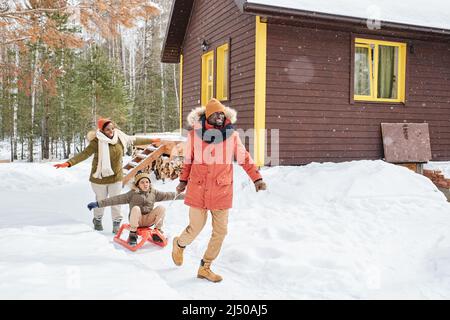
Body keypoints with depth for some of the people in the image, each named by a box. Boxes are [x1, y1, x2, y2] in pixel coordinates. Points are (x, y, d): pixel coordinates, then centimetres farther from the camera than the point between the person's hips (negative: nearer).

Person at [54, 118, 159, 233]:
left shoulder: (120, 138, -4)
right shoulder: (97, 142, -19)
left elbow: (135, 140, 10)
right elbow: (85, 153, -26)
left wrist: (151, 140, 20)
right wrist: (68, 163, -38)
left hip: (116, 177, 3)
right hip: (100, 177, -3)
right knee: (101, 201, 15)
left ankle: (116, 223, 28)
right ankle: (97, 220, 42)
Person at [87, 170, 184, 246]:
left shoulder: (153, 193, 8)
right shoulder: (132, 194, -2)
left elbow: (167, 195, 9)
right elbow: (116, 199, -7)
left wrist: (183, 196, 5)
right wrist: (98, 204, -14)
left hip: (149, 219, 2)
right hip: (136, 220, -2)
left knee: (161, 208, -22)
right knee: (135, 208, -34)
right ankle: (133, 234, -17)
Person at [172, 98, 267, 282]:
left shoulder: (232, 135, 0)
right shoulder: (194, 134, -2)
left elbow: (244, 158, 7)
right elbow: (188, 160, 11)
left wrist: (257, 179, 0)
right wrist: (183, 181, 15)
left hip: (222, 190, 2)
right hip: (198, 189, -2)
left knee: (220, 231, 6)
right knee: (196, 227, 3)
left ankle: (205, 268, 24)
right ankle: (179, 244, 39)